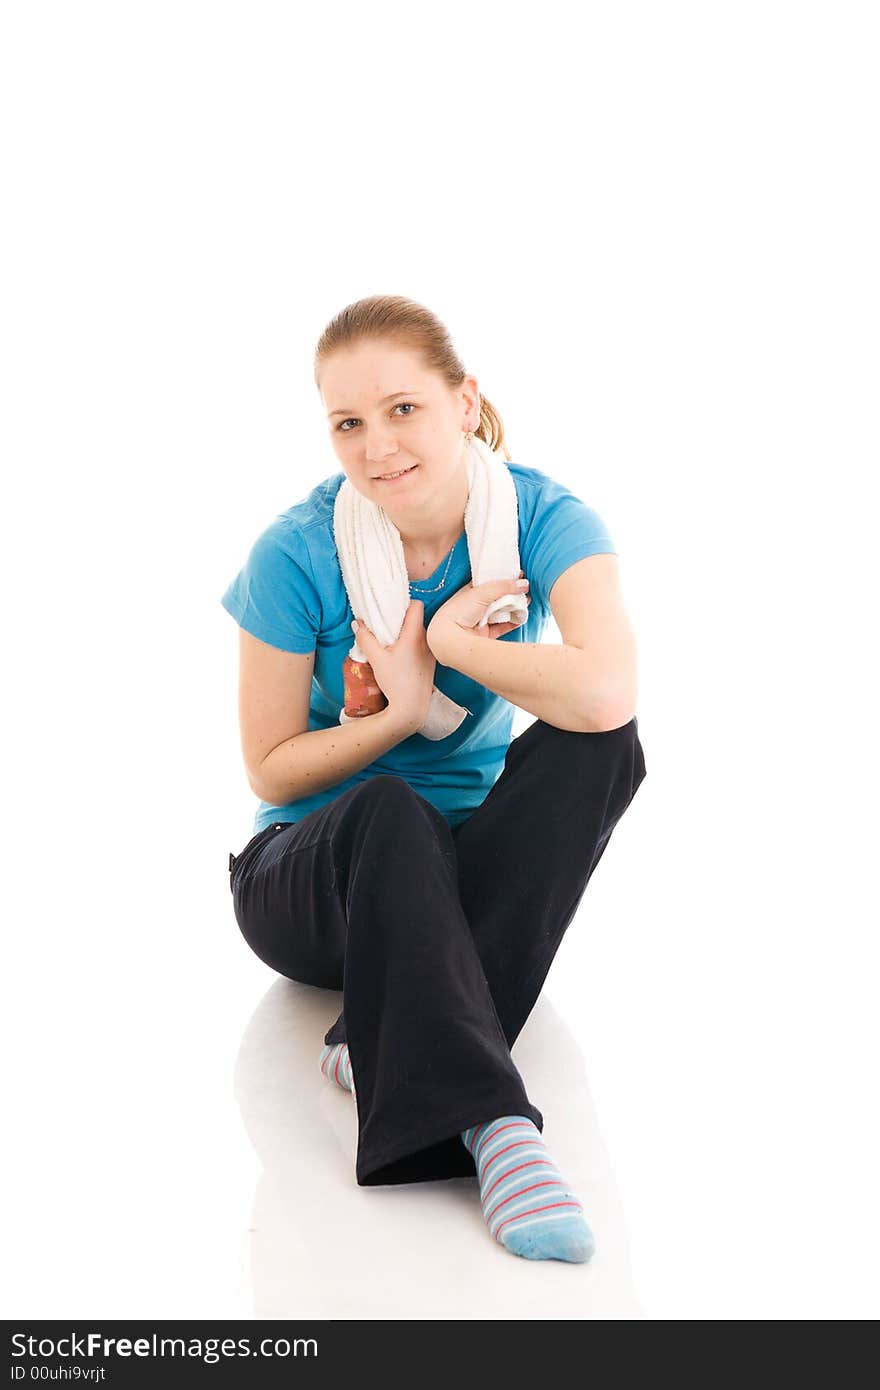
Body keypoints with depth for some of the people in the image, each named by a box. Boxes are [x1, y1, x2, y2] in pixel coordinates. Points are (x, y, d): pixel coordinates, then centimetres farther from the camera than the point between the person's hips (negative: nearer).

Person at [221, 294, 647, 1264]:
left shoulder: (541, 517, -13)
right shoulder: (296, 553, -14)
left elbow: (605, 693, -32)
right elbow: (269, 770, -6)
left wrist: (443, 641, -21)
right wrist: (402, 714, -20)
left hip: (462, 870, 2)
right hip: (311, 874, -2)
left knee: (597, 747, -28)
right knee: (388, 812, -37)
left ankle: (382, 1042, -32)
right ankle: (491, 1121, -46)